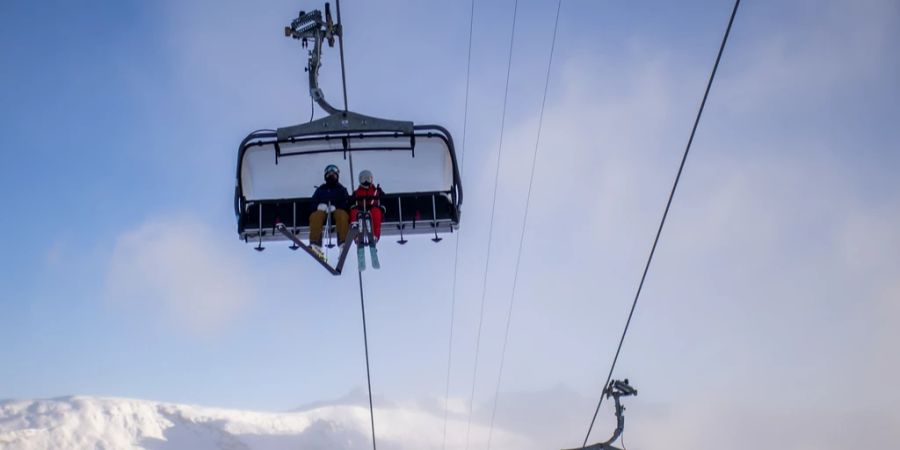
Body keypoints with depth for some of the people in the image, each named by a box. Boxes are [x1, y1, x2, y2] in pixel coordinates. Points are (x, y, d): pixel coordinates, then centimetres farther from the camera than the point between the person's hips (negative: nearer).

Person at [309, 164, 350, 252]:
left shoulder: (341, 189, 21)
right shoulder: (320, 189, 26)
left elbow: (346, 203, 4)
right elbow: (313, 201, 13)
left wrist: (335, 207, -15)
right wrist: (319, 206, -12)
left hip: (337, 210, -1)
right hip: (322, 212, 1)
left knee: (342, 214, -37)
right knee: (315, 216, -34)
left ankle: (343, 241, -45)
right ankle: (315, 243, -44)